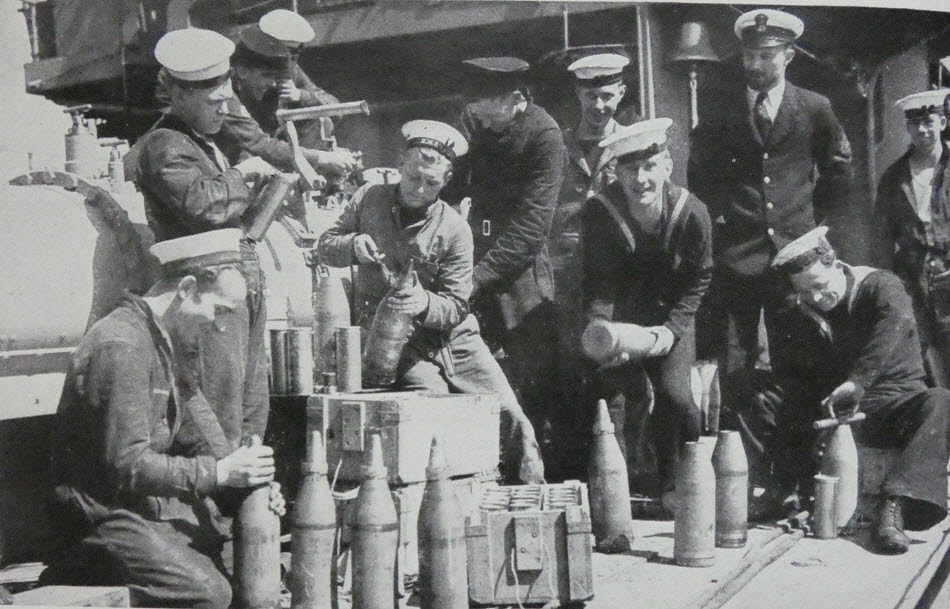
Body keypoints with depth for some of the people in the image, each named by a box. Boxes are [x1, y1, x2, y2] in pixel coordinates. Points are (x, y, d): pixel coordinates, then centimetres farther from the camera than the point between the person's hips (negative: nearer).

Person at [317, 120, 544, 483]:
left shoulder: (454, 229, -6)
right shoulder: (369, 199, 1)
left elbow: (455, 306, -7)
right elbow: (325, 247, 8)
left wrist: (425, 304, -30)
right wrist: (352, 245, -15)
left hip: (452, 337, 1)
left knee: (510, 418, -7)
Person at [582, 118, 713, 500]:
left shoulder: (692, 213, -15)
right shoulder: (598, 213, -17)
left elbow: (698, 278, -2)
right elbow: (596, 283, -13)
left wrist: (673, 328, -12)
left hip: (669, 317, 0)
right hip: (618, 316, 0)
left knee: (675, 394, -13)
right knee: (611, 393, -11)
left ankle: (680, 488, 7)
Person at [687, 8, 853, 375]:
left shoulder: (815, 110, 5)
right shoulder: (720, 113, 5)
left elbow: (838, 171, 15)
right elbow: (699, 172, 16)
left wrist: (812, 216, 10)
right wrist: (719, 214, 8)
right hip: (734, 256, 0)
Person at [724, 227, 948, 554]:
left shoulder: (879, 285, -7)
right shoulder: (802, 313, 7)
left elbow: (897, 321, -31)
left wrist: (857, 382, -42)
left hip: (890, 402, -4)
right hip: (828, 411, 4)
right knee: (743, 398, -12)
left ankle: (893, 509, -48)